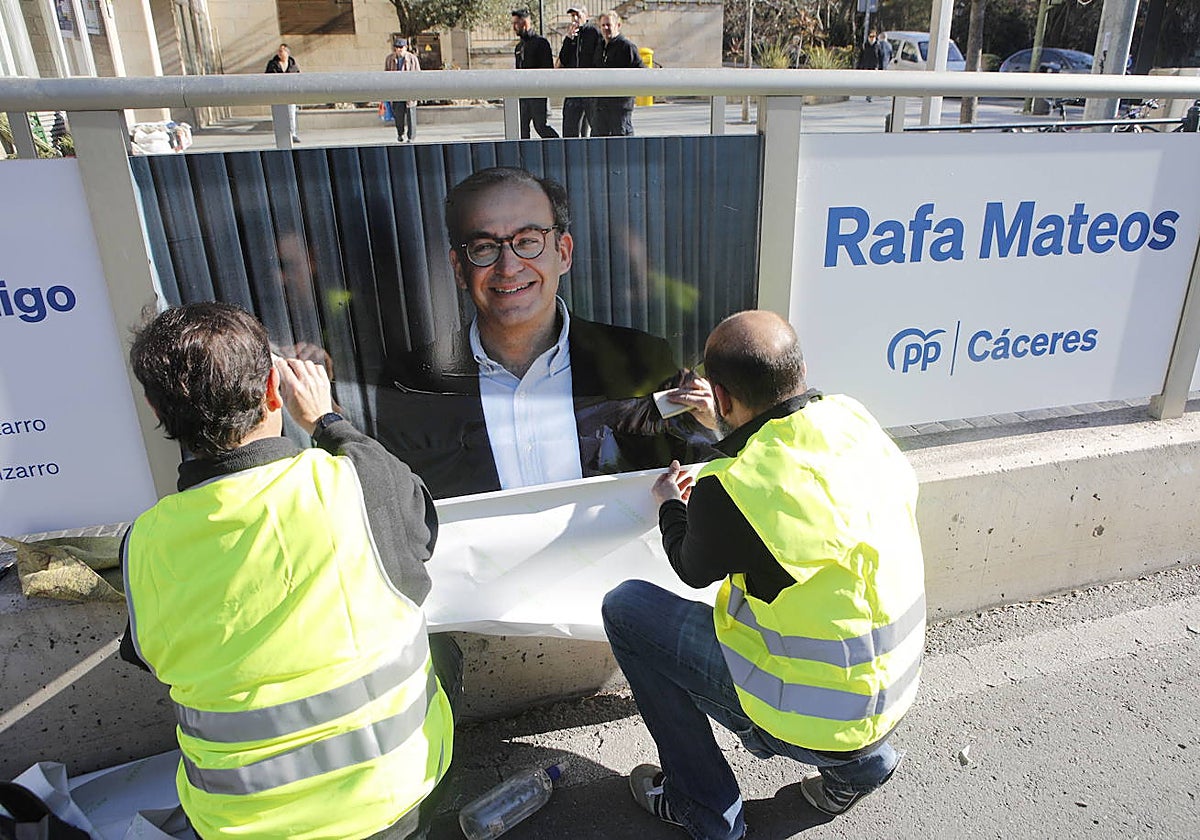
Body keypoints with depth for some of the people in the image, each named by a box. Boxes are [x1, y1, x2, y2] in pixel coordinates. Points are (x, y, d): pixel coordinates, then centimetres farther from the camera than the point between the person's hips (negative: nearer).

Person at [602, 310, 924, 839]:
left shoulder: (732, 491, -28)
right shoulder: (854, 420, -8)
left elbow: (693, 569, -4)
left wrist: (670, 506, 16)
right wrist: (726, 428, 25)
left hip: (813, 720, -7)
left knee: (626, 608, 0)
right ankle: (860, 760, 26)